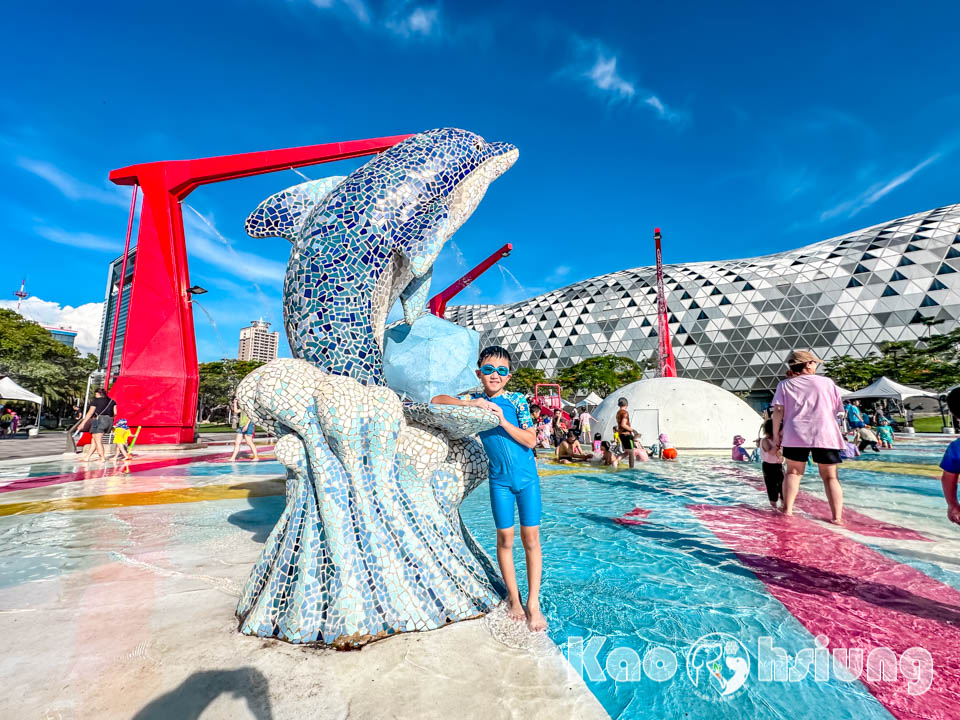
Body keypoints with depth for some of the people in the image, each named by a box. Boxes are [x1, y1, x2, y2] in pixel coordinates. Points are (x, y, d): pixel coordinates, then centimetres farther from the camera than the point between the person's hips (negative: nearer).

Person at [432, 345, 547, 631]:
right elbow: (436, 400, -8)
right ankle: (513, 598, 26)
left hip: (527, 477, -1)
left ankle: (533, 603, 16)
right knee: (505, 538, 9)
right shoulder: (474, 401, -2)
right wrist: (471, 403, -20)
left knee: (531, 538, 3)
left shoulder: (516, 400, -6)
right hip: (499, 479, 1)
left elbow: (530, 440, -9)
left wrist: (503, 420, -21)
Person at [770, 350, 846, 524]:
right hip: (825, 434, 0)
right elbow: (838, 409, 9)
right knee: (830, 476, 8)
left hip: (796, 435, 0)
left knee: (793, 472, 11)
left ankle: (787, 509, 8)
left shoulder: (785, 384, 4)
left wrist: (776, 433, 4)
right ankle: (837, 516, 4)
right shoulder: (827, 382, 5)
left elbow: (778, 411, -3)